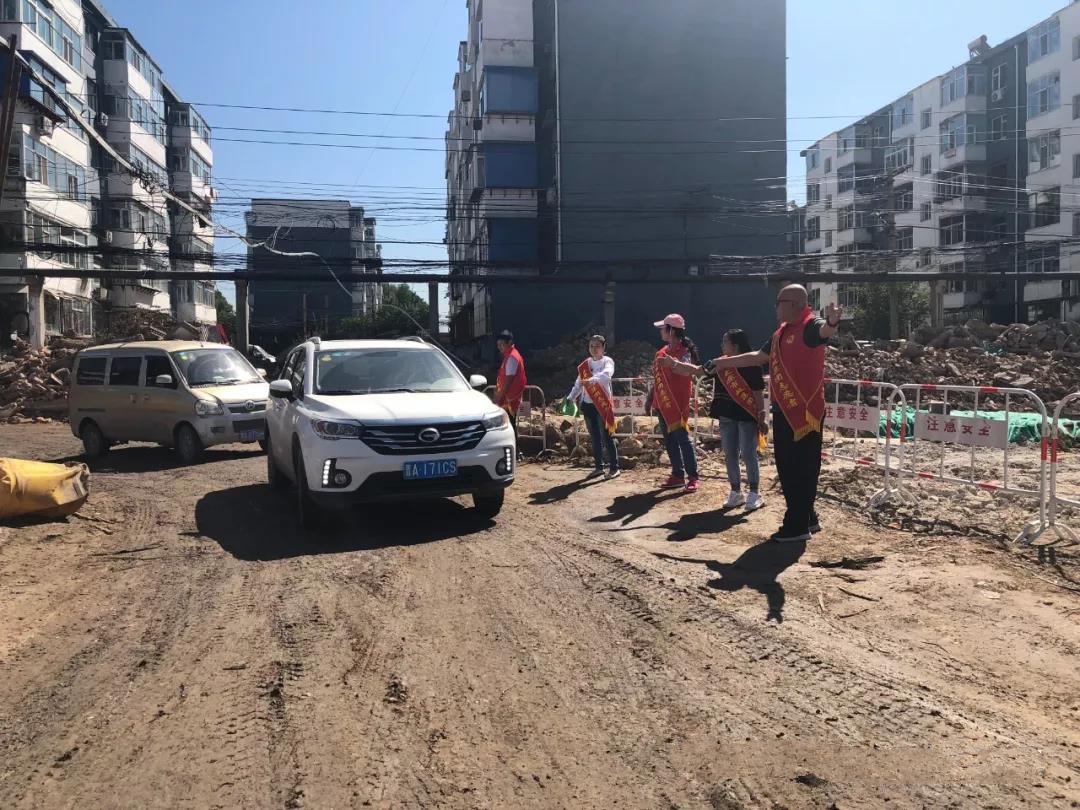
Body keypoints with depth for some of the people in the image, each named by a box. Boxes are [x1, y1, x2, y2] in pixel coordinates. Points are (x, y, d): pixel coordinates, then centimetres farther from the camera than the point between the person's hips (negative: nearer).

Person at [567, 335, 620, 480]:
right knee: (594, 437, 10)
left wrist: (592, 380, -45)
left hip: (603, 404, -6)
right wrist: (571, 398, 5)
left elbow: (606, 374, -28)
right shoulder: (585, 364, 11)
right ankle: (599, 467, 19)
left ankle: (614, 467, 3)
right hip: (588, 404, 6)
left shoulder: (607, 361, -6)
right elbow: (578, 383, 16)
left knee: (606, 437, -5)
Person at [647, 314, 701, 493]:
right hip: (662, 403, 8)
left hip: (677, 402, -8)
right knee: (669, 440, 10)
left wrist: (674, 363, -52)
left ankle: (693, 477, -3)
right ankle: (678, 475, 16)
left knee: (682, 438, -8)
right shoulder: (663, 352, 14)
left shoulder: (684, 350, -11)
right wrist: (650, 398, 21)